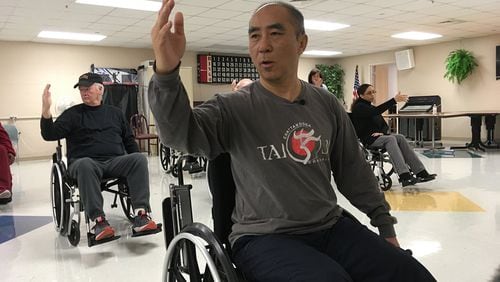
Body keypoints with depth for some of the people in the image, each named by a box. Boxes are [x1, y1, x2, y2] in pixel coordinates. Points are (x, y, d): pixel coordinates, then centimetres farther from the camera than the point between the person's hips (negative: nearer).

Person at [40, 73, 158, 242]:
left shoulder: (115, 113, 22)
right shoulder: (73, 114, 14)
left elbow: (129, 140, 24)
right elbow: (50, 135, 2)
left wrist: (135, 163, 9)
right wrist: (46, 111, -15)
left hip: (116, 162, 2)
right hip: (85, 162, -2)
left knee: (139, 158, -29)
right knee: (85, 165, -39)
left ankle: (141, 214, -38)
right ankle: (98, 221, -41)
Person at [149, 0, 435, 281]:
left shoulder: (326, 104, 6)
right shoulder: (234, 108, -7)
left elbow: (353, 171, 14)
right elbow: (180, 131, -26)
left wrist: (385, 225, 17)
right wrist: (167, 72, -44)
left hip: (332, 227, 5)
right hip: (265, 237, -4)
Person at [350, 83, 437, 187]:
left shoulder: (371, 108, 22)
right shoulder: (358, 107, -5)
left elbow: (385, 125, 17)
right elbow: (376, 111, -24)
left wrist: (381, 132, -6)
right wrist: (394, 100, -30)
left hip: (378, 137, 7)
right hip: (367, 140, -7)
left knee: (400, 138, -19)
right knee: (391, 139, -31)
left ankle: (421, 173, -27)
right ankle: (405, 176, -43)